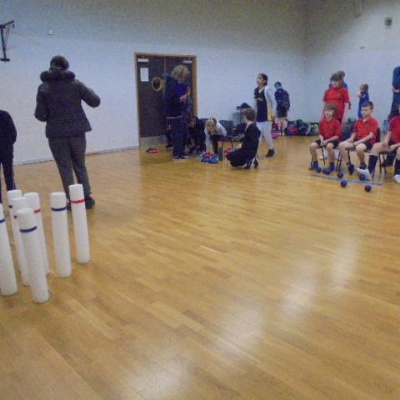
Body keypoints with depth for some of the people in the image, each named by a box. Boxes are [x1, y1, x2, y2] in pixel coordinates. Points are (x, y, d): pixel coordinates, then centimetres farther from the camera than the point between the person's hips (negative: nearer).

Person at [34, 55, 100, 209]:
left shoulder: (43, 88, -1)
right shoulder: (75, 83, -1)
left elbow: (40, 115, -3)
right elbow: (95, 101, 2)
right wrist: (88, 90, 20)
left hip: (56, 133, -1)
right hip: (77, 131, 1)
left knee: (65, 168, 8)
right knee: (80, 165, 14)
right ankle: (87, 197, 12)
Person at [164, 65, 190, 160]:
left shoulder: (177, 83, 13)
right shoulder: (171, 83, -16)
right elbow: (168, 99, -25)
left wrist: (185, 96, 4)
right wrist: (180, 99, -20)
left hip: (179, 113, 10)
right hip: (174, 114, -10)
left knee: (183, 133, 15)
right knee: (178, 134, -5)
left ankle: (181, 153, 25)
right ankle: (176, 155, 4)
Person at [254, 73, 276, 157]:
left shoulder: (267, 90, -11)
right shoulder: (255, 90, 6)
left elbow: (273, 102, -8)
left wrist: (273, 114, -10)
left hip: (267, 115, -5)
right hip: (258, 115, 5)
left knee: (266, 134, 1)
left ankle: (271, 149, 22)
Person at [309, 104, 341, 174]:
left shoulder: (336, 122, -10)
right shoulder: (322, 122, 5)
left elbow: (337, 136, -13)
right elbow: (321, 134, 10)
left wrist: (327, 140, -21)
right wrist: (322, 140, -12)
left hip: (333, 139, -5)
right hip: (324, 139, 5)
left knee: (329, 146, -39)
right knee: (312, 146, -18)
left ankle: (332, 166, -19)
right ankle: (315, 163, 3)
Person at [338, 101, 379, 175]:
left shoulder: (374, 121, -3)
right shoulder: (358, 121, 17)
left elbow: (371, 135, -12)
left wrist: (359, 141, -20)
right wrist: (351, 138, -5)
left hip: (368, 141, -6)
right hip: (357, 140, 6)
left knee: (359, 148, -41)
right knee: (341, 145, -18)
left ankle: (362, 165, -10)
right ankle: (349, 165, -10)